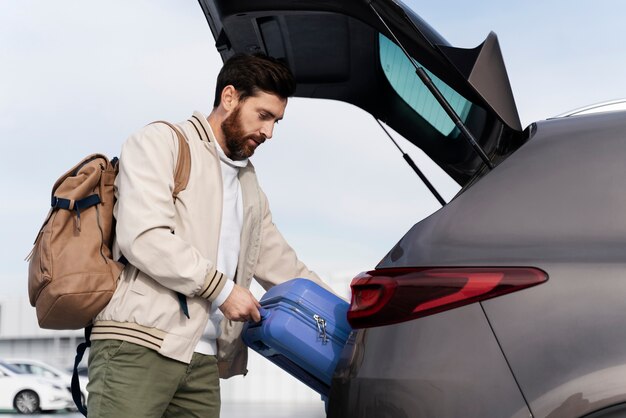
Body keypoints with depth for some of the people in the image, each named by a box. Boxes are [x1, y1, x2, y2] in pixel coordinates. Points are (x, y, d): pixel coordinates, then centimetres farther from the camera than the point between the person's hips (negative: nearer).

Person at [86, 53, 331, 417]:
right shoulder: (161, 142, 3)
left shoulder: (250, 188, 27)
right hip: (139, 345, -7)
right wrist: (221, 288, -9)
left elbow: (283, 267, 29)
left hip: (205, 360, 7)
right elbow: (143, 236, -12)